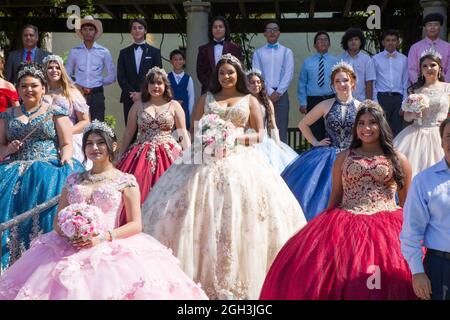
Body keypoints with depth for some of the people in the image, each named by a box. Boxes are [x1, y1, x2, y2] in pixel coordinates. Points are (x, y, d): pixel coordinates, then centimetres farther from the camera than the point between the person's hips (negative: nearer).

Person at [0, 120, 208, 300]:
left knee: (107, 285, -31)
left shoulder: (125, 181, 6)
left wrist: (103, 237, -14)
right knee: (66, 287, -23)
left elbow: (136, 225, 0)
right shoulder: (73, 180, 18)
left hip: (110, 248, -3)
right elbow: (57, 221, 17)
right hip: (71, 247, 3)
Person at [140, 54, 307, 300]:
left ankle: (241, 278, 1)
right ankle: (203, 275, -1)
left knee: (241, 218, -8)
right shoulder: (206, 99, 16)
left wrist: (239, 137, -10)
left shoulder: (250, 100, 13)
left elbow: (259, 134, 7)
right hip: (207, 158, 1)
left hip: (239, 158, -1)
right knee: (202, 214, -7)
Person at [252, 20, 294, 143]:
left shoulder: (287, 52, 9)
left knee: (281, 129, -2)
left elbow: (288, 74, 0)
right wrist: (269, 92, -10)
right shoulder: (258, 53, 10)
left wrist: (278, 92, -11)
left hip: (281, 94, 0)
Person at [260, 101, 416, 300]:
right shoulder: (344, 158, 14)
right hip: (345, 226, 1)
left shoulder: (398, 160, 10)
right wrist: (327, 224, 12)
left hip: (386, 228, -1)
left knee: (389, 279, -15)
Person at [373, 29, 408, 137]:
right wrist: (375, 102, -2)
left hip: (398, 97, 2)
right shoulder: (376, 59, 6)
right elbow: (372, 82, 5)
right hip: (382, 97, -2)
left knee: (397, 131, 4)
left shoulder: (403, 59, 10)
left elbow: (406, 82, 10)